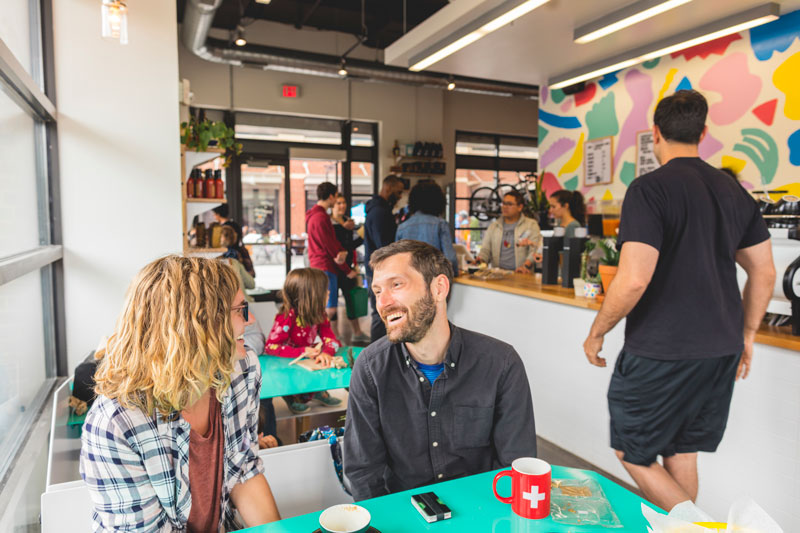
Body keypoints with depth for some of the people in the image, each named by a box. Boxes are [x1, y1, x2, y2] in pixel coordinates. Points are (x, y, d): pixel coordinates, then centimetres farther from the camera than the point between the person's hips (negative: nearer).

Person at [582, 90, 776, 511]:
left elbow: (634, 280, -23)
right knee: (680, 452, 20)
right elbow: (764, 274, 12)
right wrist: (746, 335, 22)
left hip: (660, 353, -7)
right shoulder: (734, 191, 9)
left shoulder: (649, 188, -14)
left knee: (632, 452, 10)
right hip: (721, 350, 8)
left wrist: (596, 333, -9)